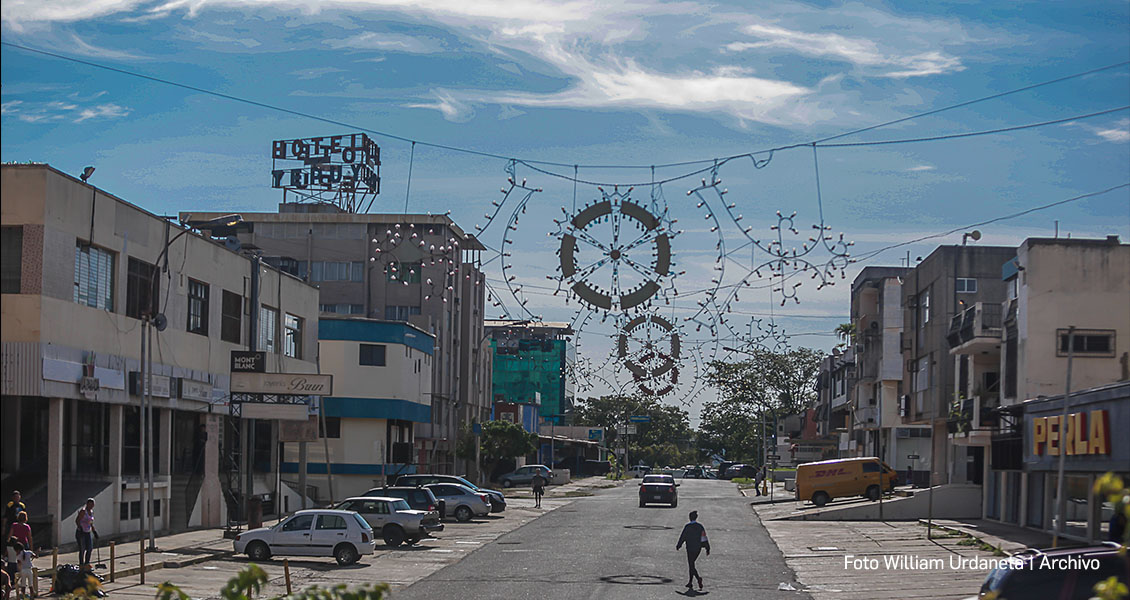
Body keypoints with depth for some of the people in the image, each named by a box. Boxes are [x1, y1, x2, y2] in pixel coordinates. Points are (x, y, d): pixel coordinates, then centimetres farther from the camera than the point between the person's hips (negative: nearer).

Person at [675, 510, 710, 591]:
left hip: (690, 549, -5)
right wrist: (707, 549, 6)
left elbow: (683, 537, -6)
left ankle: (698, 578, -27)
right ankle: (690, 582, 20)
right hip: (698, 549, 5)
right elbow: (704, 538, 3)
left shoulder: (687, 527, -10)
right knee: (691, 564, 18)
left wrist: (678, 546, 7)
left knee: (691, 566, -4)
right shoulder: (700, 526, 4)